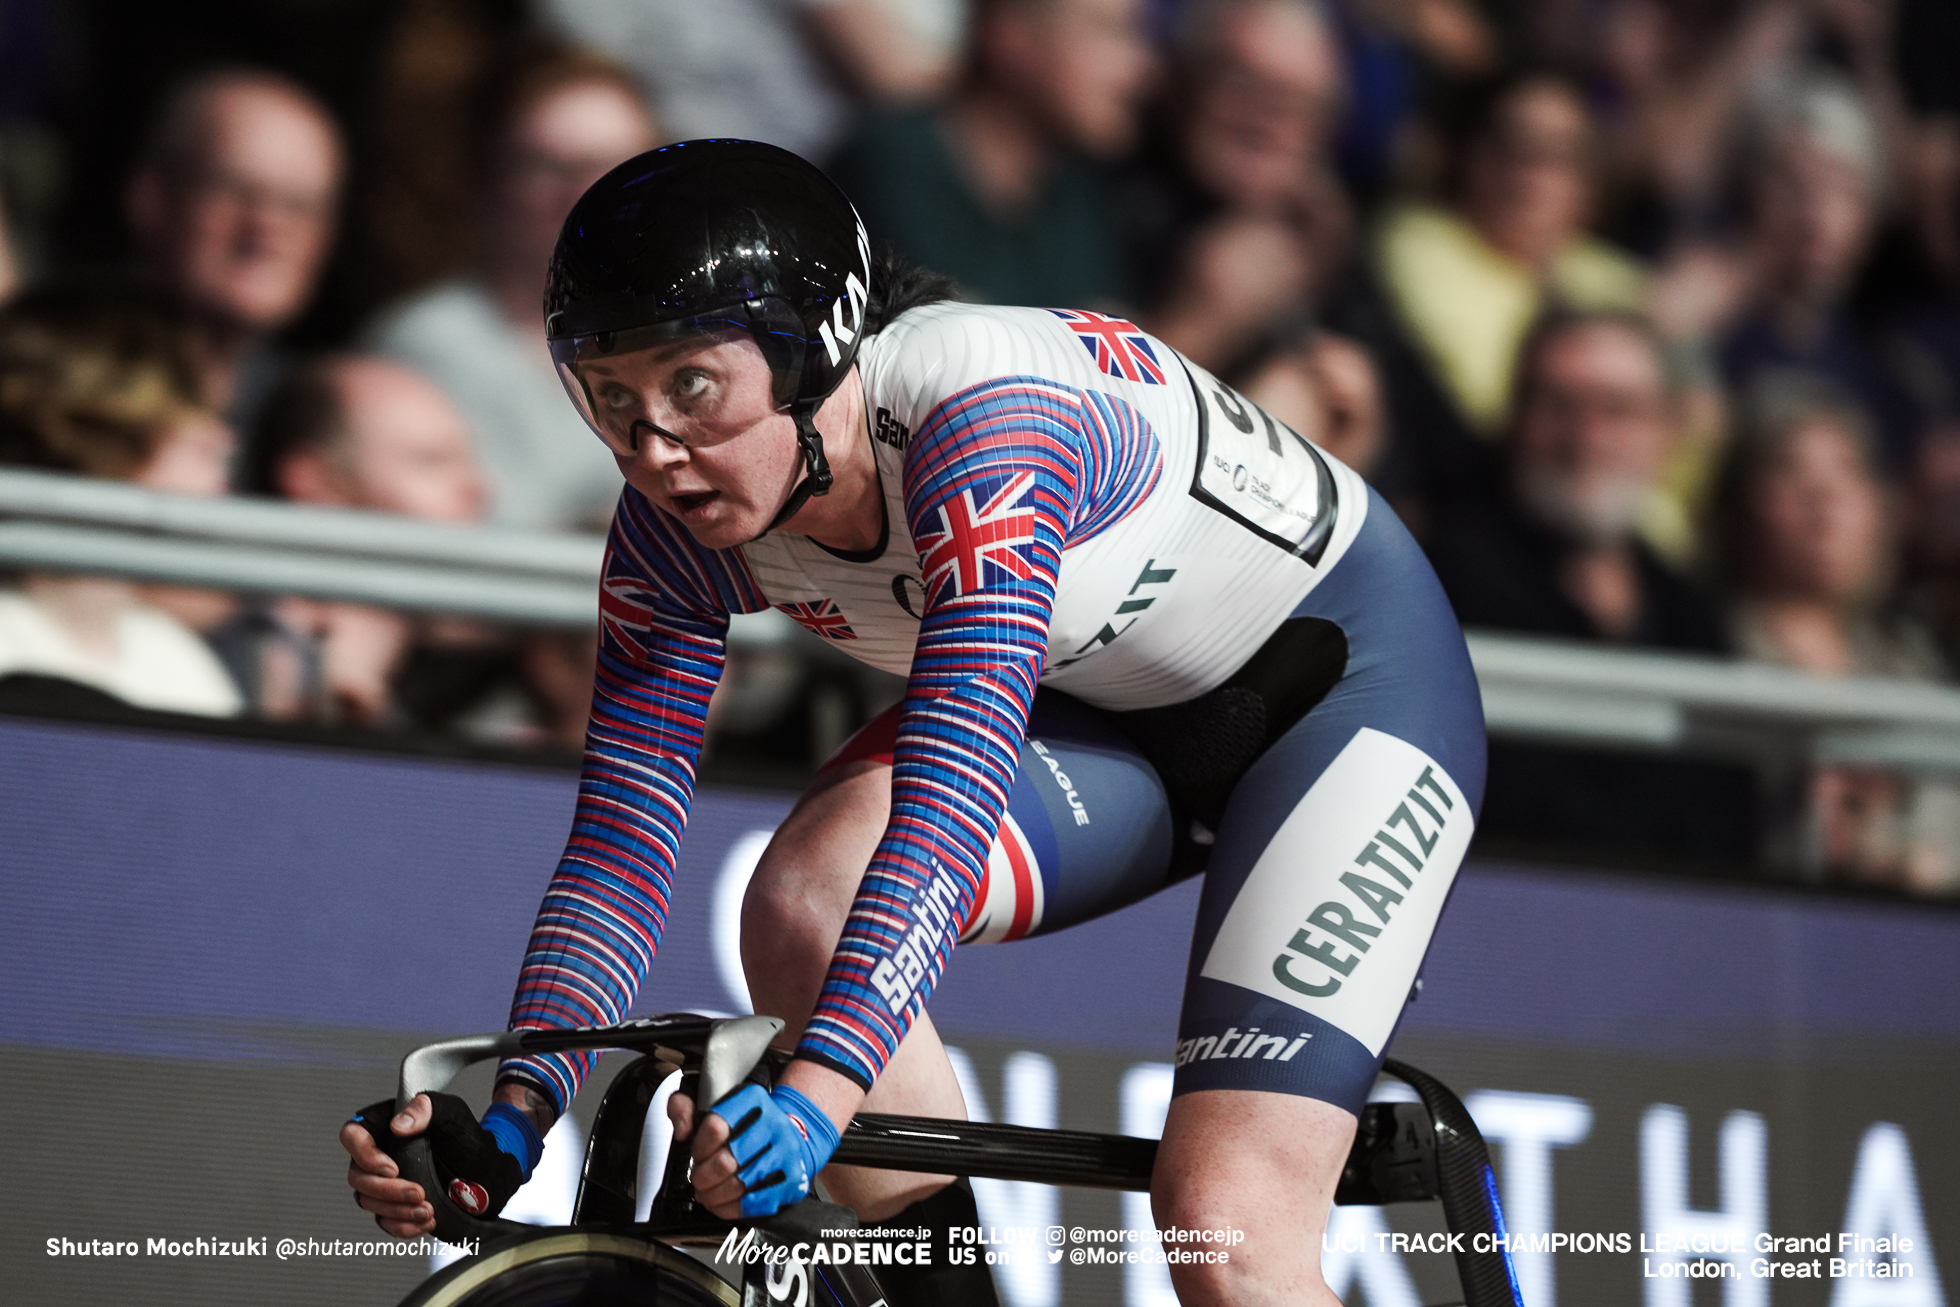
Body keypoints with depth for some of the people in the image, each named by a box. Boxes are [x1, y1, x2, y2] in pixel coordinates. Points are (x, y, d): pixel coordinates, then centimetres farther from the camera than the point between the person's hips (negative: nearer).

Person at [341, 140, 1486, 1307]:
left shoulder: (977, 416, -36)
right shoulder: (678, 533, -16)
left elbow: (952, 788, -45)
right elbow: (623, 845, -16)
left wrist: (818, 1092, -56)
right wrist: (514, 1118, -31)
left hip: (1344, 679, -6)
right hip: (1107, 716, 6)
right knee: (802, 904, -23)